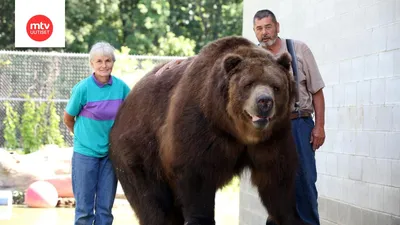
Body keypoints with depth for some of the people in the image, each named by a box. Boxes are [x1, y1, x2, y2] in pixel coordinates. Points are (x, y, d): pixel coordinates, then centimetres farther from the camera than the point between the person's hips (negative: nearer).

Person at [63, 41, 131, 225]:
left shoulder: (121, 87, -4)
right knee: (84, 208, 2)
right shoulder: (83, 88, -12)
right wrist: (83, 136, 9)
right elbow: (68, 119, 0)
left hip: (110, 153, 3)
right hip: (85, 152, -3)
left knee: (105, 208, 7)